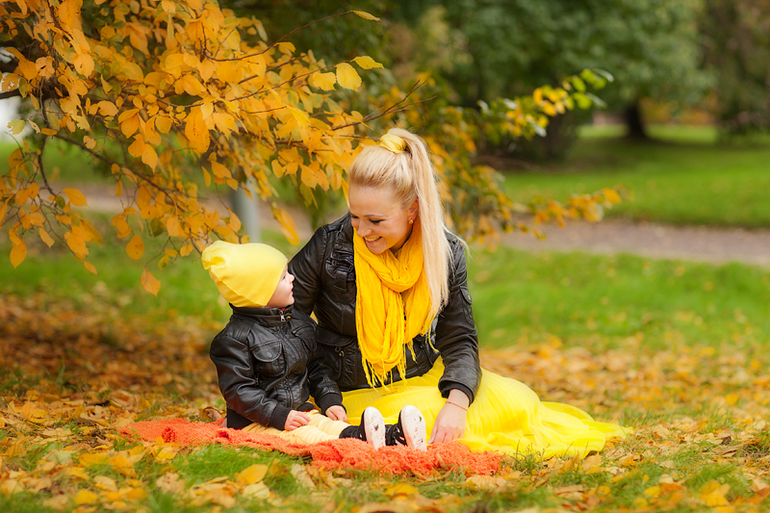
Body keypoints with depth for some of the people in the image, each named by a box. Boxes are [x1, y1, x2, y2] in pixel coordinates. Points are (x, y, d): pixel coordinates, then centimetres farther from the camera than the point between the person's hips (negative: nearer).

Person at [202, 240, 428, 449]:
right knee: (301, 436, -32)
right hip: (256, 423, -6)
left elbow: (316, 368, 22)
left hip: (301, 411, 6)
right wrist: (279, 416, -20)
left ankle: (393, 436, -45)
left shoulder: (300, 323, 13)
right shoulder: (235, 338, -10)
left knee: (332, 425, -20)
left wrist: (330, 401, 7)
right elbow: (237, 390, -14)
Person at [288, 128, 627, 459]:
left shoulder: (446, 253, -6)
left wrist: (456, 403, -25)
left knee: (515, 402, -16)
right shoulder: (329, 247, -14)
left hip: (426, 378, 4)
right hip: (359, 393, -3)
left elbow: (459, 340, -4)